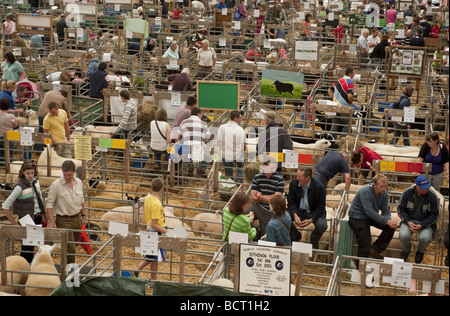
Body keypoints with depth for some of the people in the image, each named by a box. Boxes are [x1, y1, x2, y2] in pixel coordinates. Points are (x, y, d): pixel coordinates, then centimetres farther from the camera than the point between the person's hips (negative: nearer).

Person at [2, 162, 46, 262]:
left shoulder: (35, 182, 1)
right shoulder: (20, 187, -20)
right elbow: (5, 206, -20)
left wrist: (43, 216, 13)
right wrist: (15, 224, -16)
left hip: (38, 218, 6)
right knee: (27, 246, 1)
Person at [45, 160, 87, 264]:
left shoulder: (79, 182, 4)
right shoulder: (56, 185, -14)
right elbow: (49, 204, -12)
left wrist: (83, 216, 17)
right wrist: (51, 221, -20)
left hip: (77, 218, 6)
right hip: (64, 220, -6)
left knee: (73, 247, 15)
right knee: (71, 249, -10)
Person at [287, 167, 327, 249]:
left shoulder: (320, 187, -19)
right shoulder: (293, 183, -9)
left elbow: (320, 207, -15)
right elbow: (291, 202, -6)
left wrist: (310, 220, -29)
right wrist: (295, 215, -26)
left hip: (314, 212, -2)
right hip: (299, 211, 3)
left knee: (322, 225, -33)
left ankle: (313, 243, 1)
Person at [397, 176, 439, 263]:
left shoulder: (432, 196, -11)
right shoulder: (407, 193, -7)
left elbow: (434, 215, -4)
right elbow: (400, 209, 2)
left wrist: (422, 225, -17)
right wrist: (408, 222, -14)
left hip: (425, 222, -1)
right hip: (409, 220, 1)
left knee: (425, 238, -31)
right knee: (403, 235, -29)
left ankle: (420, 251, 8)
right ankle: (407, 249, 10)